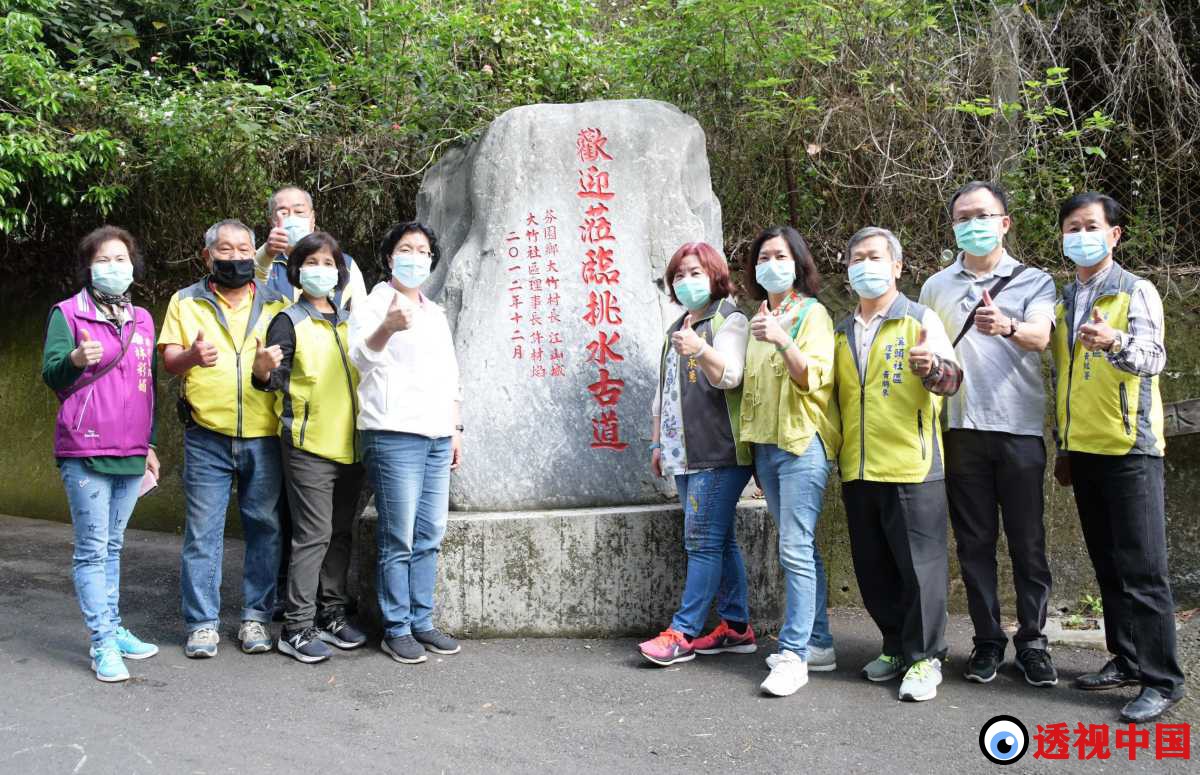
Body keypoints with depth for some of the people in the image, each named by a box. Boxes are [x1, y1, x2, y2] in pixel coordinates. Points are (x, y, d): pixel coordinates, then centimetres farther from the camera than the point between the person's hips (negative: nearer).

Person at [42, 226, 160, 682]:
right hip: (85, 454, -5)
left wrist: (149, 444, 20)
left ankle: (113, 629, 22)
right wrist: (74, 359, -33)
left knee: (112, 547, 14)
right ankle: (103, 644, -1)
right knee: (92, 550, -3)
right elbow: (50, 374, -11)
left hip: (131, 455, 5)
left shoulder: (142, 320, 14)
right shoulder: (68, 313, -1)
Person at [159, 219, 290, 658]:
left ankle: (256, 617, 15)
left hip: (264, 436, 1)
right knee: (203, 531, 0)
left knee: (265, 527, 5)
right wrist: (190, 356, -20)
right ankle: (202, 623, 8)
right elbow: (168, 360, 3)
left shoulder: (276, 303, 12)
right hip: (207, 436, -1)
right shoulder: (186, 302, 9)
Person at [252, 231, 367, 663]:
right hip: (308, 446, -6)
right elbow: (275, 380, -12)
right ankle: (296, 629, -1)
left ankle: (333, 616, 22)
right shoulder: (289, 321, -3)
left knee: (341, 533, 12)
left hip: (349, 445, 6)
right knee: (313, 535, -8)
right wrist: (263, 370, -32)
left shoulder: (349, 322, 14)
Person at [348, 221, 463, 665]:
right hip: (394, 434, -7)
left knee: (429, 539, 9)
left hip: (437, 437, 7)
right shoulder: (373, 306, 0)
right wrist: (387, 327, -41)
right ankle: (396, 630, 4)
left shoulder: (436, 315, 21)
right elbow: (361, 356, -21)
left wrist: (456, 430, 18)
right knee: (399, 541, -5)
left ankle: (421, 622, 18)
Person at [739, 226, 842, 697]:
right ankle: (818, 644, 17)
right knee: (800, 550, 11)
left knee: (796, 551, -12)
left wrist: (781, 340, -28)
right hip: (766, 445, 7)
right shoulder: (761, 319, 18)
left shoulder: (812, 313, -3)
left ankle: (793, 655, -11)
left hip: (802, 444, -7)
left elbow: (815, 377, -14)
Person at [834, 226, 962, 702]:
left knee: (919, 564, -2)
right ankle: (896, 646, 25)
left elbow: (950, 378, -14)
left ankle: (925, 657, 9)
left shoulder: (920, 319, 0)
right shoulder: (842, 332, 15)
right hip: (857, 470, 6)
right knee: (873, 569, 11)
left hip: (911, 468, -5)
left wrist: (932, 367, -35)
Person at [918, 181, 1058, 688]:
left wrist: (1006, 327, -36)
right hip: (961, 430, 2)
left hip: (1020, 428, -2)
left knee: (1027, 542, 1)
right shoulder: (935, 287, 13)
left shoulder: (1033, 281, 4)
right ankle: (988, 640, 15)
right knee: (974, 541, 5)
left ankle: (1032, 642, 11)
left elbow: (1040, 336, -15)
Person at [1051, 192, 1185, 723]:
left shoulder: (1137, 292, -6)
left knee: (1141, 566, -6)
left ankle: (1161, 679, 1)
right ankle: (1126, 660, 22)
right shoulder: (1063, 302, 13)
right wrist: (1064, 447, 18)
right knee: (1107, 563, 12)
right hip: (1083, 450, 6)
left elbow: (1153, 357, -21)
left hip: (1129, 447, -6)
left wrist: (1116, 342, -43)